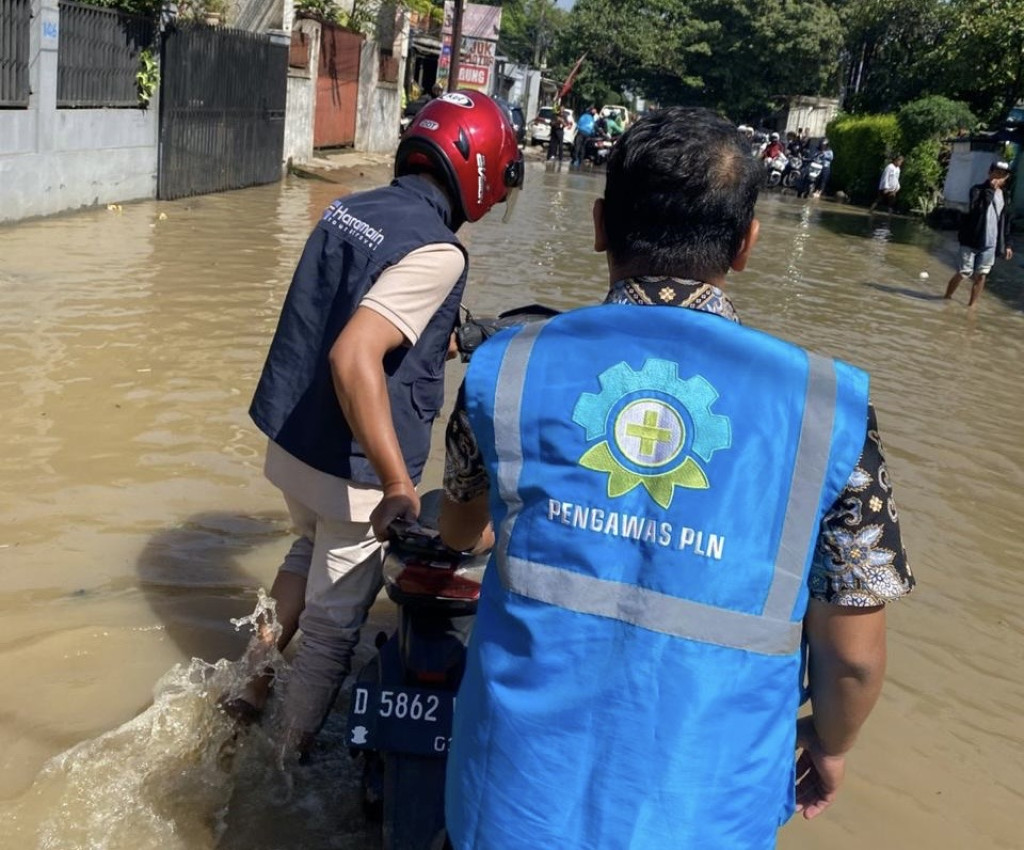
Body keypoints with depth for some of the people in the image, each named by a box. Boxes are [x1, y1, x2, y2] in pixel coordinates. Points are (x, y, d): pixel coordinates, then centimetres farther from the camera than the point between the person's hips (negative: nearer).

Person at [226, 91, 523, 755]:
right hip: (351, 468, -8)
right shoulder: (437, 251, -23)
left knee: (312, 551, 34)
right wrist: (398, 485, -34)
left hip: (287, 442, 8)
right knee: (334, 623, 11)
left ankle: (253, 682, 44)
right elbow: (353, 358, -35)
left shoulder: (347, 209, 3)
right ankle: (291, 757, 27)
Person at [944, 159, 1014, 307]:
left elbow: (1006, 222, 17)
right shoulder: (978, 190, -5)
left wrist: (1007, 244, 13)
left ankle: (971, 306, 11)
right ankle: (946, 299, 16)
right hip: (971, 241, -5)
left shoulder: (1003, 196, 13)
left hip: (990, 244, 5)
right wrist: (990, 190, -23)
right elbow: (975, 208, -24)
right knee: (963, 273, -2)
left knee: (981, 275, 3)